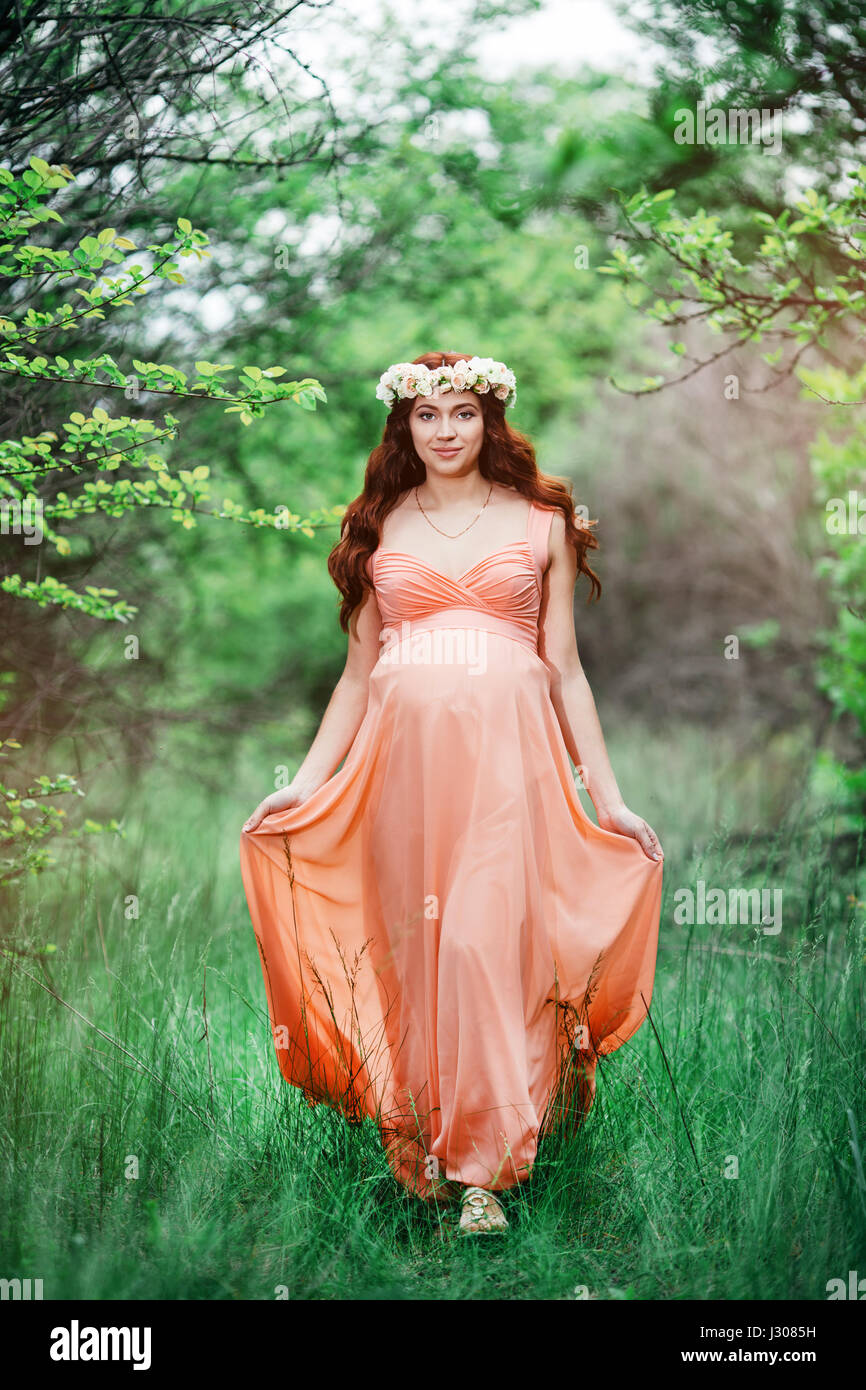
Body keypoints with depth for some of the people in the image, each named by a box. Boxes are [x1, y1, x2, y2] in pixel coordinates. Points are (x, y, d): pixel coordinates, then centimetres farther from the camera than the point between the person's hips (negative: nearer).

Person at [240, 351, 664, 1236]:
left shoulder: (542, 523, 10)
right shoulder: (379, 527, 14)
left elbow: (565, 669, 10)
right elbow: (357, 672, 15)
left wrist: (607, 796, 5)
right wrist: (305, 780, 5)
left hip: (509, 752, -2)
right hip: (404, 752, 2)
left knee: (485, 939, -10)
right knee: (413, 940, 0)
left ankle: (481, 1169, -5)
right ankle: (424, 1143, 12)